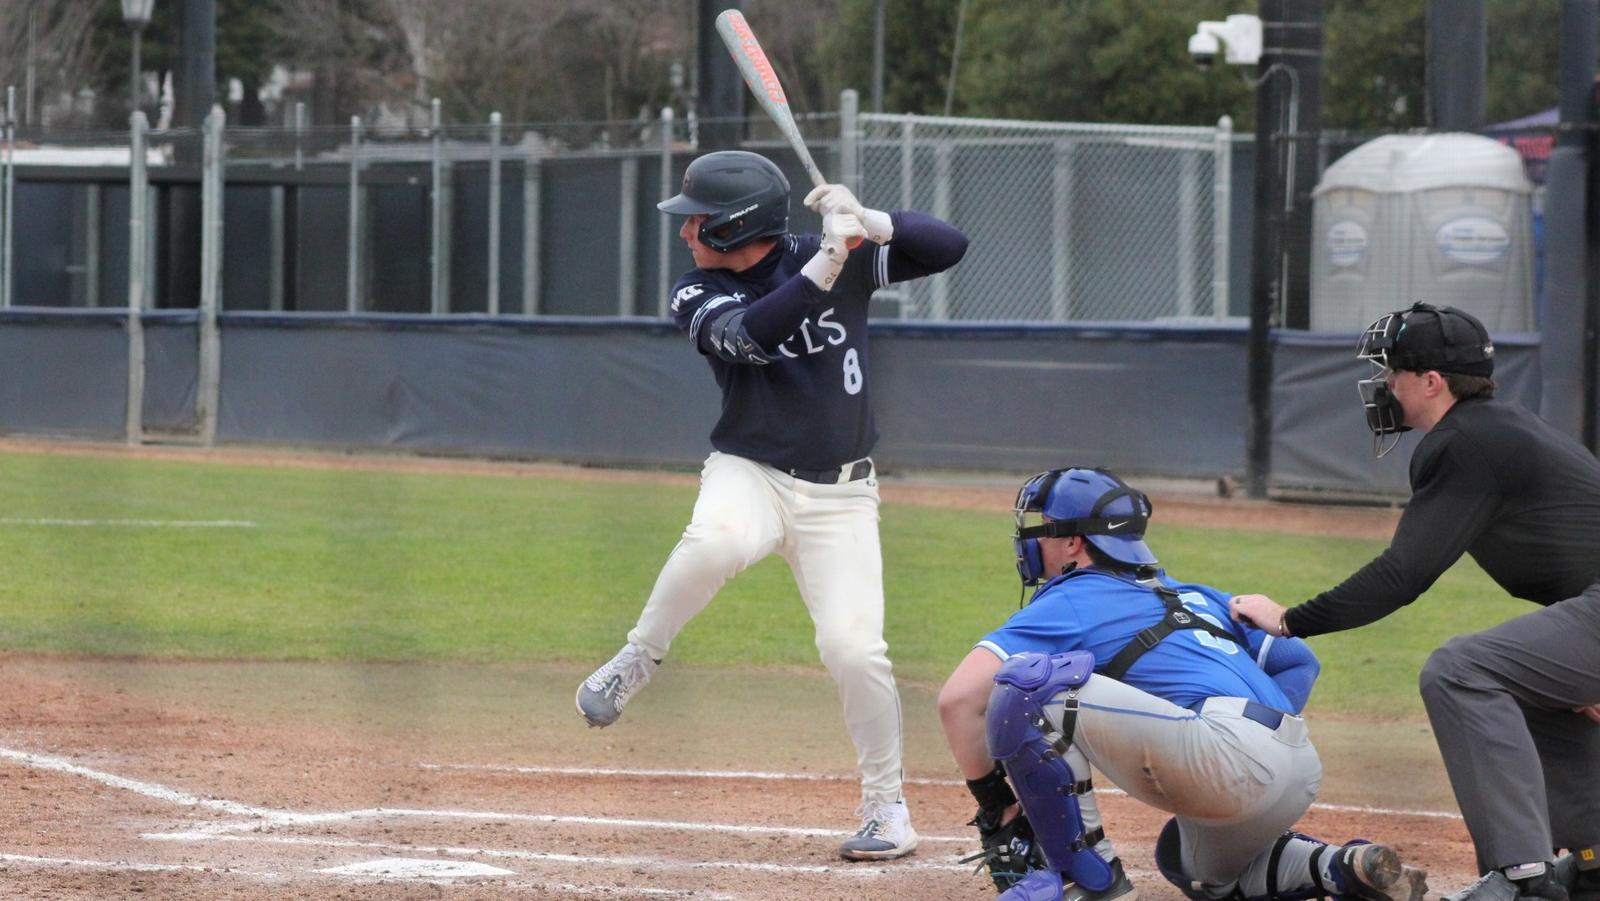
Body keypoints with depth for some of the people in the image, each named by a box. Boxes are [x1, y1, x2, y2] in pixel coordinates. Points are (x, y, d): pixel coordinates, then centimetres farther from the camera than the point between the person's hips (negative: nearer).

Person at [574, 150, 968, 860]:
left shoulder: (844, 261, -2)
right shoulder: (698, 296, -3)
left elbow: (948, 247, -6)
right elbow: (750, 334, -24)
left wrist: (869, 223, -22)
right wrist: (829, 261, -32)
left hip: (839, 495, 0)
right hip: (749, 476, 0)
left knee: (853, 646, -14)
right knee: (715, 541, -37)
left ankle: (887, 808, 4)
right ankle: (636, 662, -13)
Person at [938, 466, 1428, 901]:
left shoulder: (1066, 604, 8)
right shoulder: (1194, 596, 30)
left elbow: (959, 698, -4)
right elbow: (1298, 660, 31)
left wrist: (996, 808, 4)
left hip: (1224, 755, -9)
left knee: (1027, 681, -9)